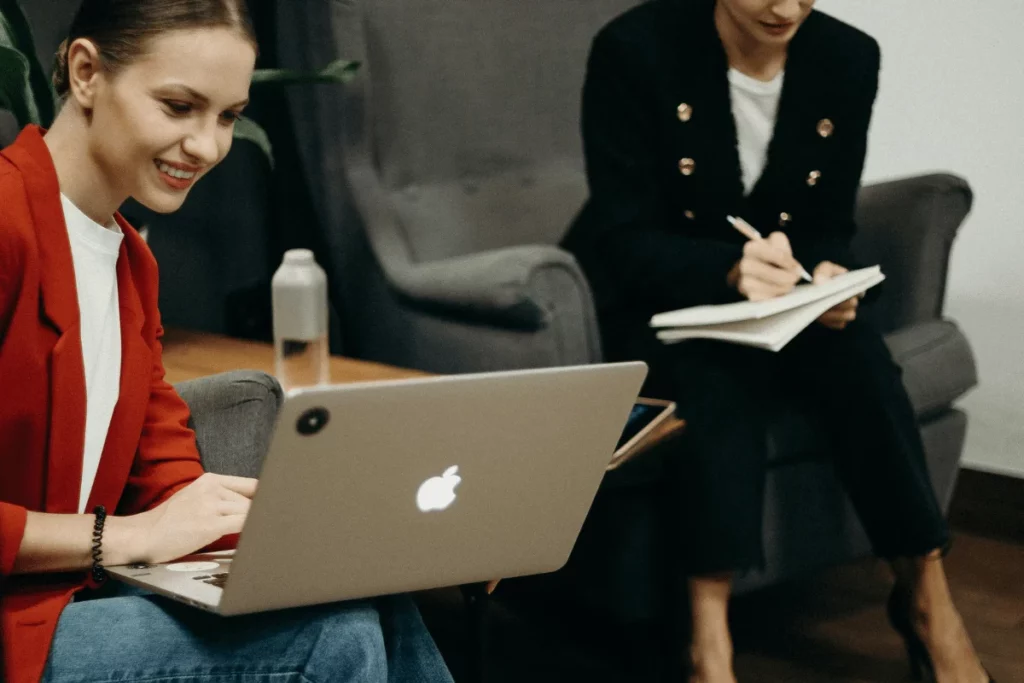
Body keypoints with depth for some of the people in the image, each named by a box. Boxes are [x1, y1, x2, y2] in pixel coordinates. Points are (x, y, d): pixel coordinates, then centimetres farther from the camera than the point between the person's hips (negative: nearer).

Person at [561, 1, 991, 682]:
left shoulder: (849, 59, -6)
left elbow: (830, 225, 1)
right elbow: (624, 237, -19)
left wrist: (827, 276, -23)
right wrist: (728, 270, -37)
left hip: (781, 294, 4)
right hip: (653, 294, -3)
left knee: (858, 354, -27)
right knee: (720, 371, -35)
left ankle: (926, 592, -12)